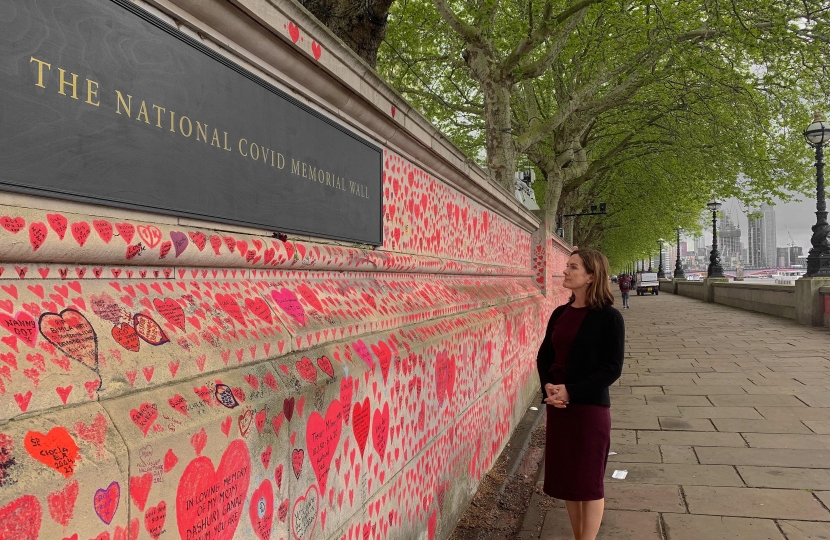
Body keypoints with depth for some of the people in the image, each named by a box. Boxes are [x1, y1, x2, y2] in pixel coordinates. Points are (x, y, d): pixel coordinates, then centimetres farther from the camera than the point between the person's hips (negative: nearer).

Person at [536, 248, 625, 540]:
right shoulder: (560, 313, 6)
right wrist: (548, 387, -8)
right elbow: (544, 356, 11)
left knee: (588, 480, 5)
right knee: (565, 477, 14)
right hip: (557, 405, 6)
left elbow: (612, 368, -13)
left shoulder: (608, 317, -10)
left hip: (590, 407, -6)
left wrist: (571, 391, -19)